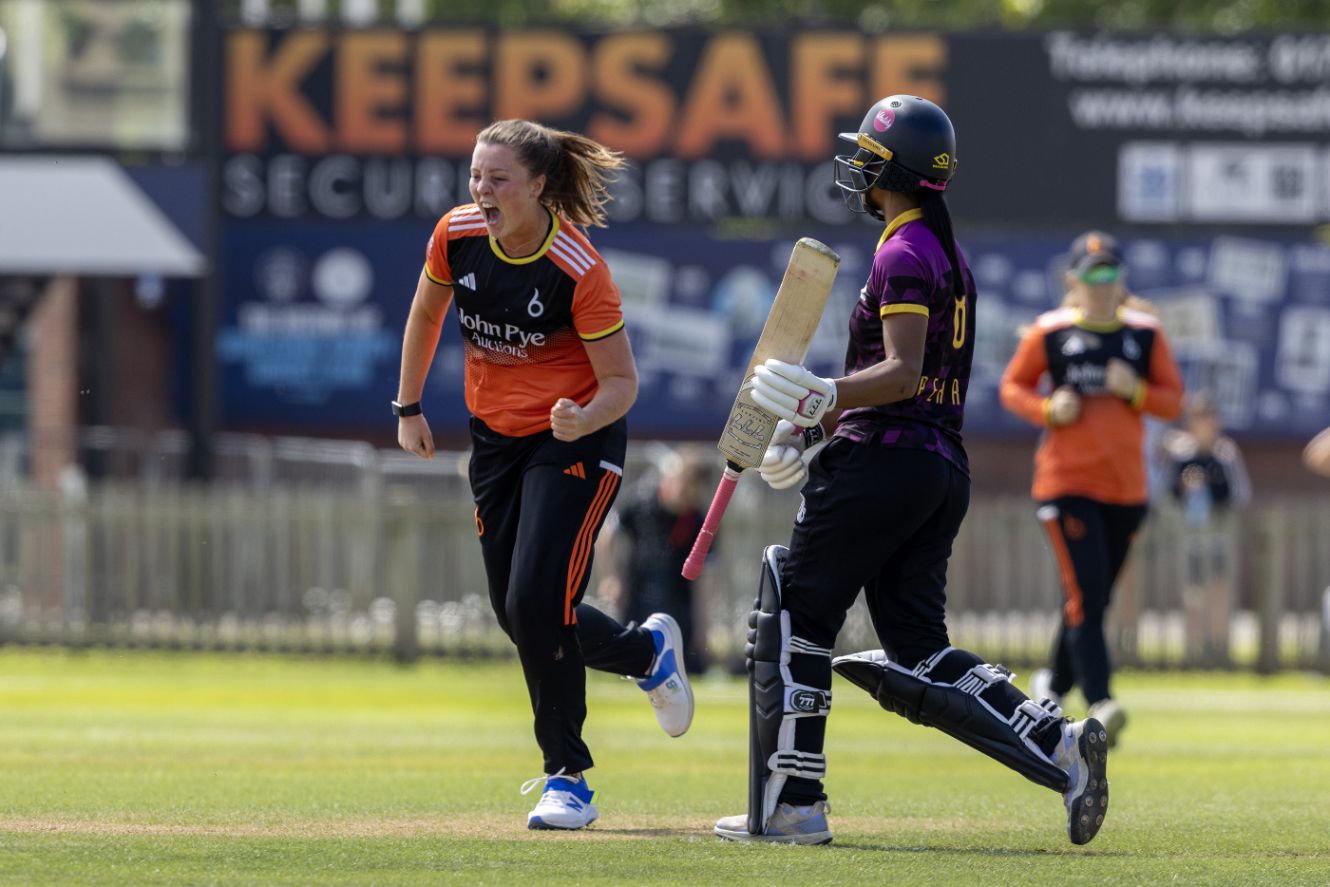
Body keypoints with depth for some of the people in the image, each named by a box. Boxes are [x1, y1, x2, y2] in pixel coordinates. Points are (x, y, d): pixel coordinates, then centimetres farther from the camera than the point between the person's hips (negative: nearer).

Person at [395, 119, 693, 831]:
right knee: (516, 615, 7)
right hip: (496, 442, 6)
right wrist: (409, 407, 15)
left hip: (575, 444, -6)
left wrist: (584, 419, -37)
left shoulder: (580, 271, -24)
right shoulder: (456, 235, -9)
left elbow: (622, 381, -17)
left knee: (536, 604, -18)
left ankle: (568, 777, -2)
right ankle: (648, 650, 35)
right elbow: (426, 314, 11)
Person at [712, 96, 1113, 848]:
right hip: (946, 469, 9)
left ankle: (791, 806, -2)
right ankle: (1058, 743, -11)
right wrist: (816, 425, 26)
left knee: (794, 618, 0)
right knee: (918, 654, 6)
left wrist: (826, 397, -34)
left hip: (886, 463, -9)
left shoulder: (903, 256, -11)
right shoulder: (950, 258, 20)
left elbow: (902, 373, -22)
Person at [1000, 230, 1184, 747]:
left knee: (1093, 598, 11)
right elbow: (1012, 387, 10)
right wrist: (1047, 409, -9)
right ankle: (1099, 703, -24)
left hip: (1127, 487, 3)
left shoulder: (1146, 334, 6)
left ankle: (1055, 683, 34)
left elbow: (1173, 401, 8)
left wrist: (1135, 391, -12)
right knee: (1086, 593, -16)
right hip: (1065, 483, -3)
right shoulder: (1050, 332, 1)